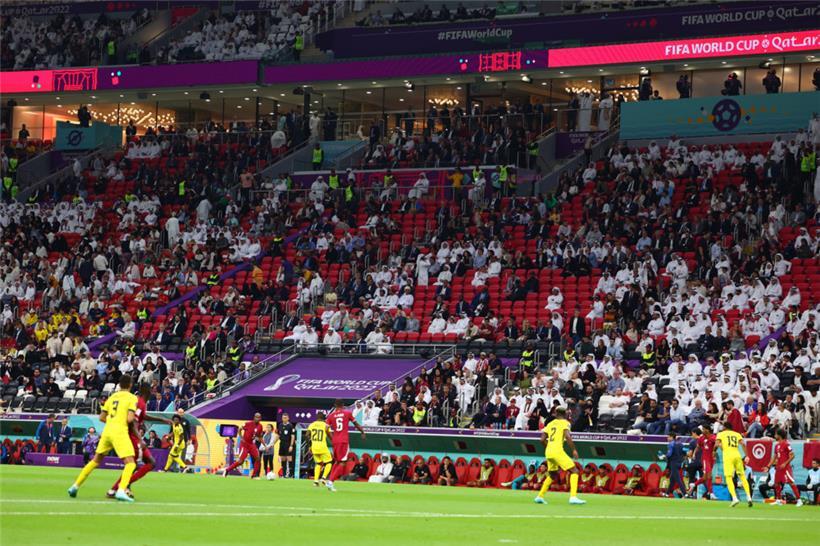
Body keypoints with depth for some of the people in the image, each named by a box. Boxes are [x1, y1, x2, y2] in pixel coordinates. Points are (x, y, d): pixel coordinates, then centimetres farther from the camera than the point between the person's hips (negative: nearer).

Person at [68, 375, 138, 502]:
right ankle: (121, 491, -26)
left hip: (107, 430, 6)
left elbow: (102, 417, 16)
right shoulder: (132, 398, -2)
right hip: (120, 431, -6)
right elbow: (130, 419, -12)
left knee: (95, 460, 21)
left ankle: (75, 486, 23)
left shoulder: (112, 397, 15)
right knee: (130, 463, -6)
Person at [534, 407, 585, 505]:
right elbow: (567, 436, -16)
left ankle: (540, 496, 23)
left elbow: (542, 439, 14)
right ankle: (573, 497, -17)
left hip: (548, 452, 6)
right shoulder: (565, 423, 2)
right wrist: (574, 450, -10)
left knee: (552, 474, 26)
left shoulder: (550, 424, 18)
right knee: (574, 471, -3)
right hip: (557, 451, -6)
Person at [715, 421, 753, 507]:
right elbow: (742, 443, 3)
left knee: (729, 478, -4)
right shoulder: (737, 434, 19)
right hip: (737, 456, 3)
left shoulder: (721, 434, 12)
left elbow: (717, 444, -4)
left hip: (728, 456, -3)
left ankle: (734, 498, -19)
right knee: (742, 476, 13)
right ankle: (749, 497, 4)